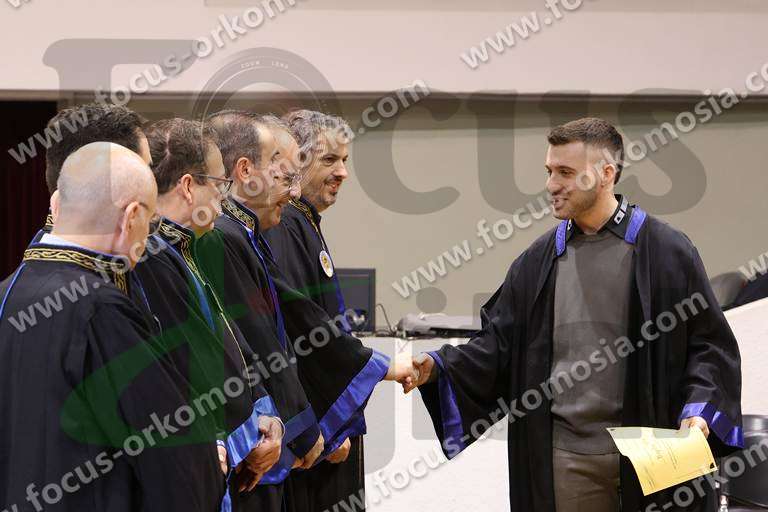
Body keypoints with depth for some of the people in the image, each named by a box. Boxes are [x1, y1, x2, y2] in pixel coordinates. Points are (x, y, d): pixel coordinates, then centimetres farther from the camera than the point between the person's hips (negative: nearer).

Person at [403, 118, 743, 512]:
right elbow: (499, 342, 10)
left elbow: (710, 342, 0)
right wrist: (440, 365, -5)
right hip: (564, 458, 3)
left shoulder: (667, 252, -1)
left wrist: (698, 410, -14)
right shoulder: (538, 261, 10)